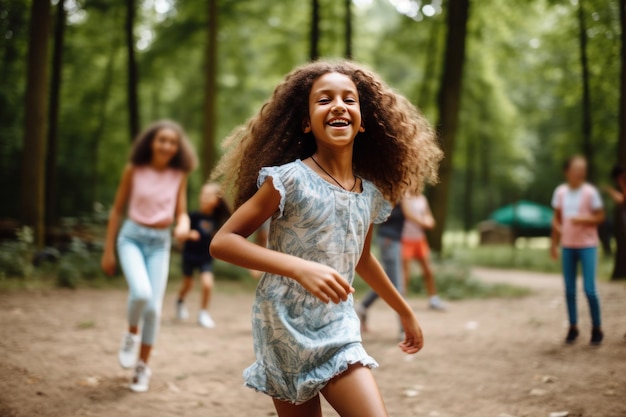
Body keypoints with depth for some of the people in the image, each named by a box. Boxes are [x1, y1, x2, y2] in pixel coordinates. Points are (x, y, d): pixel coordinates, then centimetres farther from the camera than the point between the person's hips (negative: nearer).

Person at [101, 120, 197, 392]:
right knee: (141, 293, -26)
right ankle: (131, 334, 6)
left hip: (160, 243, 2)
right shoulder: (134, 169, -5)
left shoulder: (179, 175, -1)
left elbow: (181, 214, 4)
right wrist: (108, 250, 2)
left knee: (153, 308, -2)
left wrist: (183, 226, -21)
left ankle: (142, 367, 17)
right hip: (132, 237, -2)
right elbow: (117, 210, 1)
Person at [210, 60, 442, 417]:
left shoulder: (371, 193, 3)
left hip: (338, 333, 5)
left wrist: (405, 312, 32)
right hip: (286, 331, -4)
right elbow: (223, 241, -17)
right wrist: (300, 268, -29)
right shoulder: (290, 179, -14)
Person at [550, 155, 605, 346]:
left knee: (589, 289, -7)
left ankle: (597, 328, 7)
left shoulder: (590, 192, -7)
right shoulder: (560, 192, 3)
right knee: (569, 289, 6)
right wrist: (554, 244, 12)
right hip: (567, 246, 3)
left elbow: (600, 217, -3)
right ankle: (573, 327, 17)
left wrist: (583, 219, -21)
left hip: (587, 245, -3)